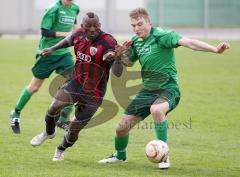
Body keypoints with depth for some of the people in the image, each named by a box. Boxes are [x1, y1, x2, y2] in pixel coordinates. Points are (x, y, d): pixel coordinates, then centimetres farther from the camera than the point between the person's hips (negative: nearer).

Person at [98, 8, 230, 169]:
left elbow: (189, 42, -30)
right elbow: (130, 62, 24)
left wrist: (215, 49, -44)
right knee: (122, 128, 7)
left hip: (168, 89, -7)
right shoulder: (136, 41, 6)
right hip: (147, 90, 7)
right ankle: (120, 155, 40)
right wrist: (122, 54, 0)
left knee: (156, 110, -41)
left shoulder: (162, 36, -16)